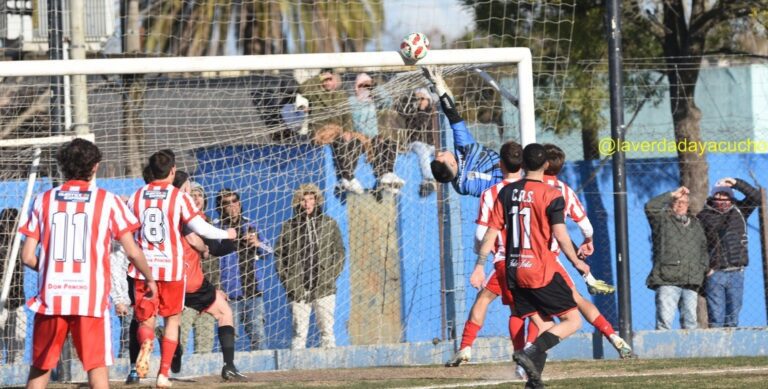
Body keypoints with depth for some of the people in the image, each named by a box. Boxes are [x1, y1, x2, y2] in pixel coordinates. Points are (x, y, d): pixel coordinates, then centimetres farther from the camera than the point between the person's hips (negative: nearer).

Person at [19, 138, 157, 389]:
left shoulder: (43, 201, 6)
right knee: (97, 367, 2)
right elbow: (132, 252, 1)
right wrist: (149, 279, 19)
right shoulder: (108, 201, 0)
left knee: (40, 368, 12)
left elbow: (28, 257, 4)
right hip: (91, 297, -2)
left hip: (50, 296, 2)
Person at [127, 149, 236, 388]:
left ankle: (145, 343, -29)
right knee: (172, 318, 14)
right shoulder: (179, 197, -5)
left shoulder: (136, 197, 4)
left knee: (145, 319, 8)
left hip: (143, 267, 2)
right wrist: (227, 234, 8)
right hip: (171, 267, -2)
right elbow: (200, 228, -9)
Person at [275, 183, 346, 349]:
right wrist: (287, 281, -2)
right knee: (299, 332, -2)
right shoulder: (289, 226, 5)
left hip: (324, 288, 1)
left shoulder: (329, 223, 8)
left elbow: (339, 253, 10)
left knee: (327, 331, 0)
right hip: (298, 290, -1)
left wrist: (331, 276, -1)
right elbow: (279, 255, 7)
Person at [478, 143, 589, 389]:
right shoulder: (551, 195, -8)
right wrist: (576, 262, -1)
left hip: (514, 274, 6)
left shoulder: (507, 192, 7)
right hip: (542, 273, -6)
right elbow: (560, 235, -14)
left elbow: (492, 232, 5)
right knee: (572, 321, 1)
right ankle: (531, 353, -18)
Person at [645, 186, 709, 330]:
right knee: (664, 320, -13)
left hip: (691, 282, 5)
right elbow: (650, 206, -9)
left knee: (690, 321, 3)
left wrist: (703, 268, 11)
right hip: (667, 281, -5)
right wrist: (672, 194, -5)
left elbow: (703, 249, 27)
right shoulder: (662, 220, 10)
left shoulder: (695, 224, 23)